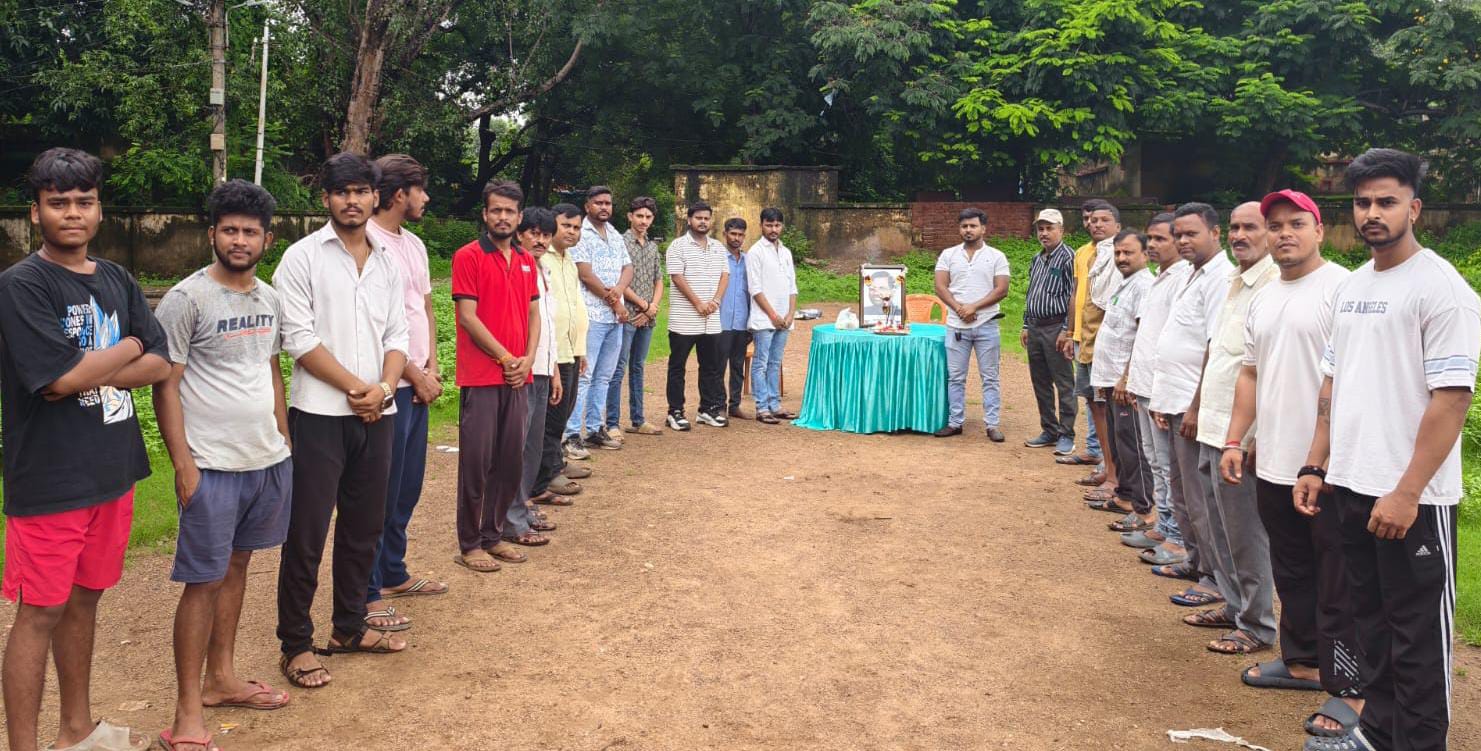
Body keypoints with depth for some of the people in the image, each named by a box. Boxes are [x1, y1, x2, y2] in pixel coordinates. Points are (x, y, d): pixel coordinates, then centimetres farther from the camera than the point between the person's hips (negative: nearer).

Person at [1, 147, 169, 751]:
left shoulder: (116, 281, 8)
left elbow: (160, 365, 1)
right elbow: (55, 380, -20)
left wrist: (87, 373, -13)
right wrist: (127, 350, -6)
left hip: (112, 471, 6)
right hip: (48, 481, -6)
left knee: (84, 597, 17)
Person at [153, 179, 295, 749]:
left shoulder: (269, 298, 9)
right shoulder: (186, 300, -10)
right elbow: (166, 386, -10)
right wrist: (182, 463, -14)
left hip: (268, 459, 6)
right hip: (212, 465, -6)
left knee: (237, 565, 15)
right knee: (204, 580, 0)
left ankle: (221, 678, 28)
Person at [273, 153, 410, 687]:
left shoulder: (386, 262, 12)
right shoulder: (302, 257, -4)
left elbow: (396, 336, 10)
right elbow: (299, 338, -10)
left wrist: (384, 387, -9)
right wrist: (356, 387, -12)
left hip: (375, 414, 5)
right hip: (319, 413, -5)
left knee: (364, 527, 13)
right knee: (307, 533, 0)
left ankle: (349, 627, 29)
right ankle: (295, 644, 11)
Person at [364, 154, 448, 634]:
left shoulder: (413, 244, 14)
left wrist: (432, 366, 5)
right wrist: (414, 375, -12)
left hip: (419, 385, 9)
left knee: (407, 487, 17)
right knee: (381, 491, -2)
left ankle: (393, 574, 32)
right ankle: (368, 596, 8)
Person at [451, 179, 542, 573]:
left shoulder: (526, 261, 13)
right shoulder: (468, 256, -6)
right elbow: (468, 317, -11)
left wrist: (528, 359, -1)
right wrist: (505, 358, -11)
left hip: (517, 377, 6)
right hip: (480, 377, -6)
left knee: (511, 460, 10)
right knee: (477, 460, -1)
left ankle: (493, 535, 22)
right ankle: (469, 544, 9)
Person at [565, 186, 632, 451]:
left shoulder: (616, 236, 18)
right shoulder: (581, 235, -5)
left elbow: (628, 268, 13)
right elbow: (585, 274, -12)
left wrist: (619, 288, -10)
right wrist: (614, 302, -6)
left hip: (615, 317, 8)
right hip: (591, 315, -8)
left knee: (603, 377, 10)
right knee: (583, 375, -9)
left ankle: (595, 429, 17)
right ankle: (572, 434, -7)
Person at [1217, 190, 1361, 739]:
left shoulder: (1342, 288, -11)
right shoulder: (1262, 299, 14)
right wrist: (1234, 440, 13)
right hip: (1274, 463, 8)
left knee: (1338, 585, 0)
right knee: (1291, 573, 19)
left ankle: (1349, 690, 10)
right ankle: (1302, 661, 33)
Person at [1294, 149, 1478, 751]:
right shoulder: (1350, 288, 12)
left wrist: (1407, 493, -20)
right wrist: (1316, 465, 11)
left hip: (1412, 498, -7)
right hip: (1350, 486, 7)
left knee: (1418, 636, 4)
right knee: (1371, 621, 18)